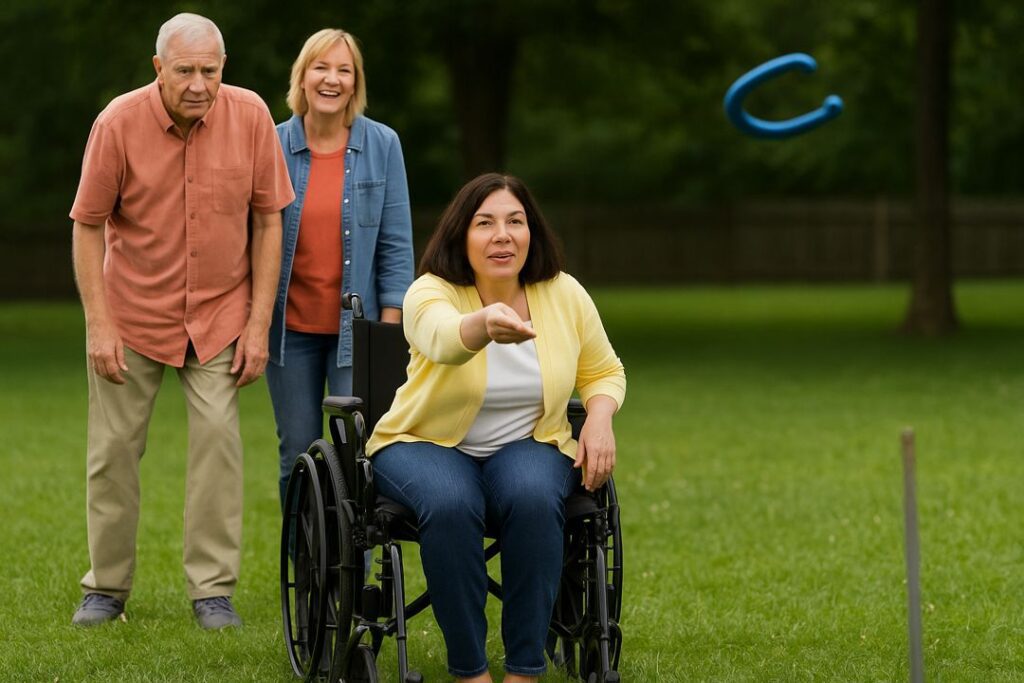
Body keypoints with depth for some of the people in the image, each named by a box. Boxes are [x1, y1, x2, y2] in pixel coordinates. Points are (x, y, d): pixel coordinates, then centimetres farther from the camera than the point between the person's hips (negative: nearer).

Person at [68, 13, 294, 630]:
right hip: (132, 312, 0)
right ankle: (107, 587, 17)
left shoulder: (250, 116, -11)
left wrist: (258, 324, -5)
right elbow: (88, 225, -6)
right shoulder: (119, 123, -14)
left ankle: (214, 589, -1)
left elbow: (268, 219, -3)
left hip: (218, 313, 0)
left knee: (219, 436, -8)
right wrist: (99, 324, -11)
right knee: (114, 446, 4)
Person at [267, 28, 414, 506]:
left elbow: (396, 244, 0)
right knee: (297, 457, 6)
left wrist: (389, 332, -5)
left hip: (356, 326, -1)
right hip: (291, 327, 1)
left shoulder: (382, 145, -1)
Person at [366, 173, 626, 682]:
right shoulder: (431, 293, -16)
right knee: (451, 504, -36)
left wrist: (599, 418, -11)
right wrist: (486, 324, -64)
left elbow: (604, 371, 12)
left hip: (528, 445, 2)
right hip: (427, 444, -2)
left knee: (534, 498, -33)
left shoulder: (564, 295, -4)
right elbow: (444, 337, -41)